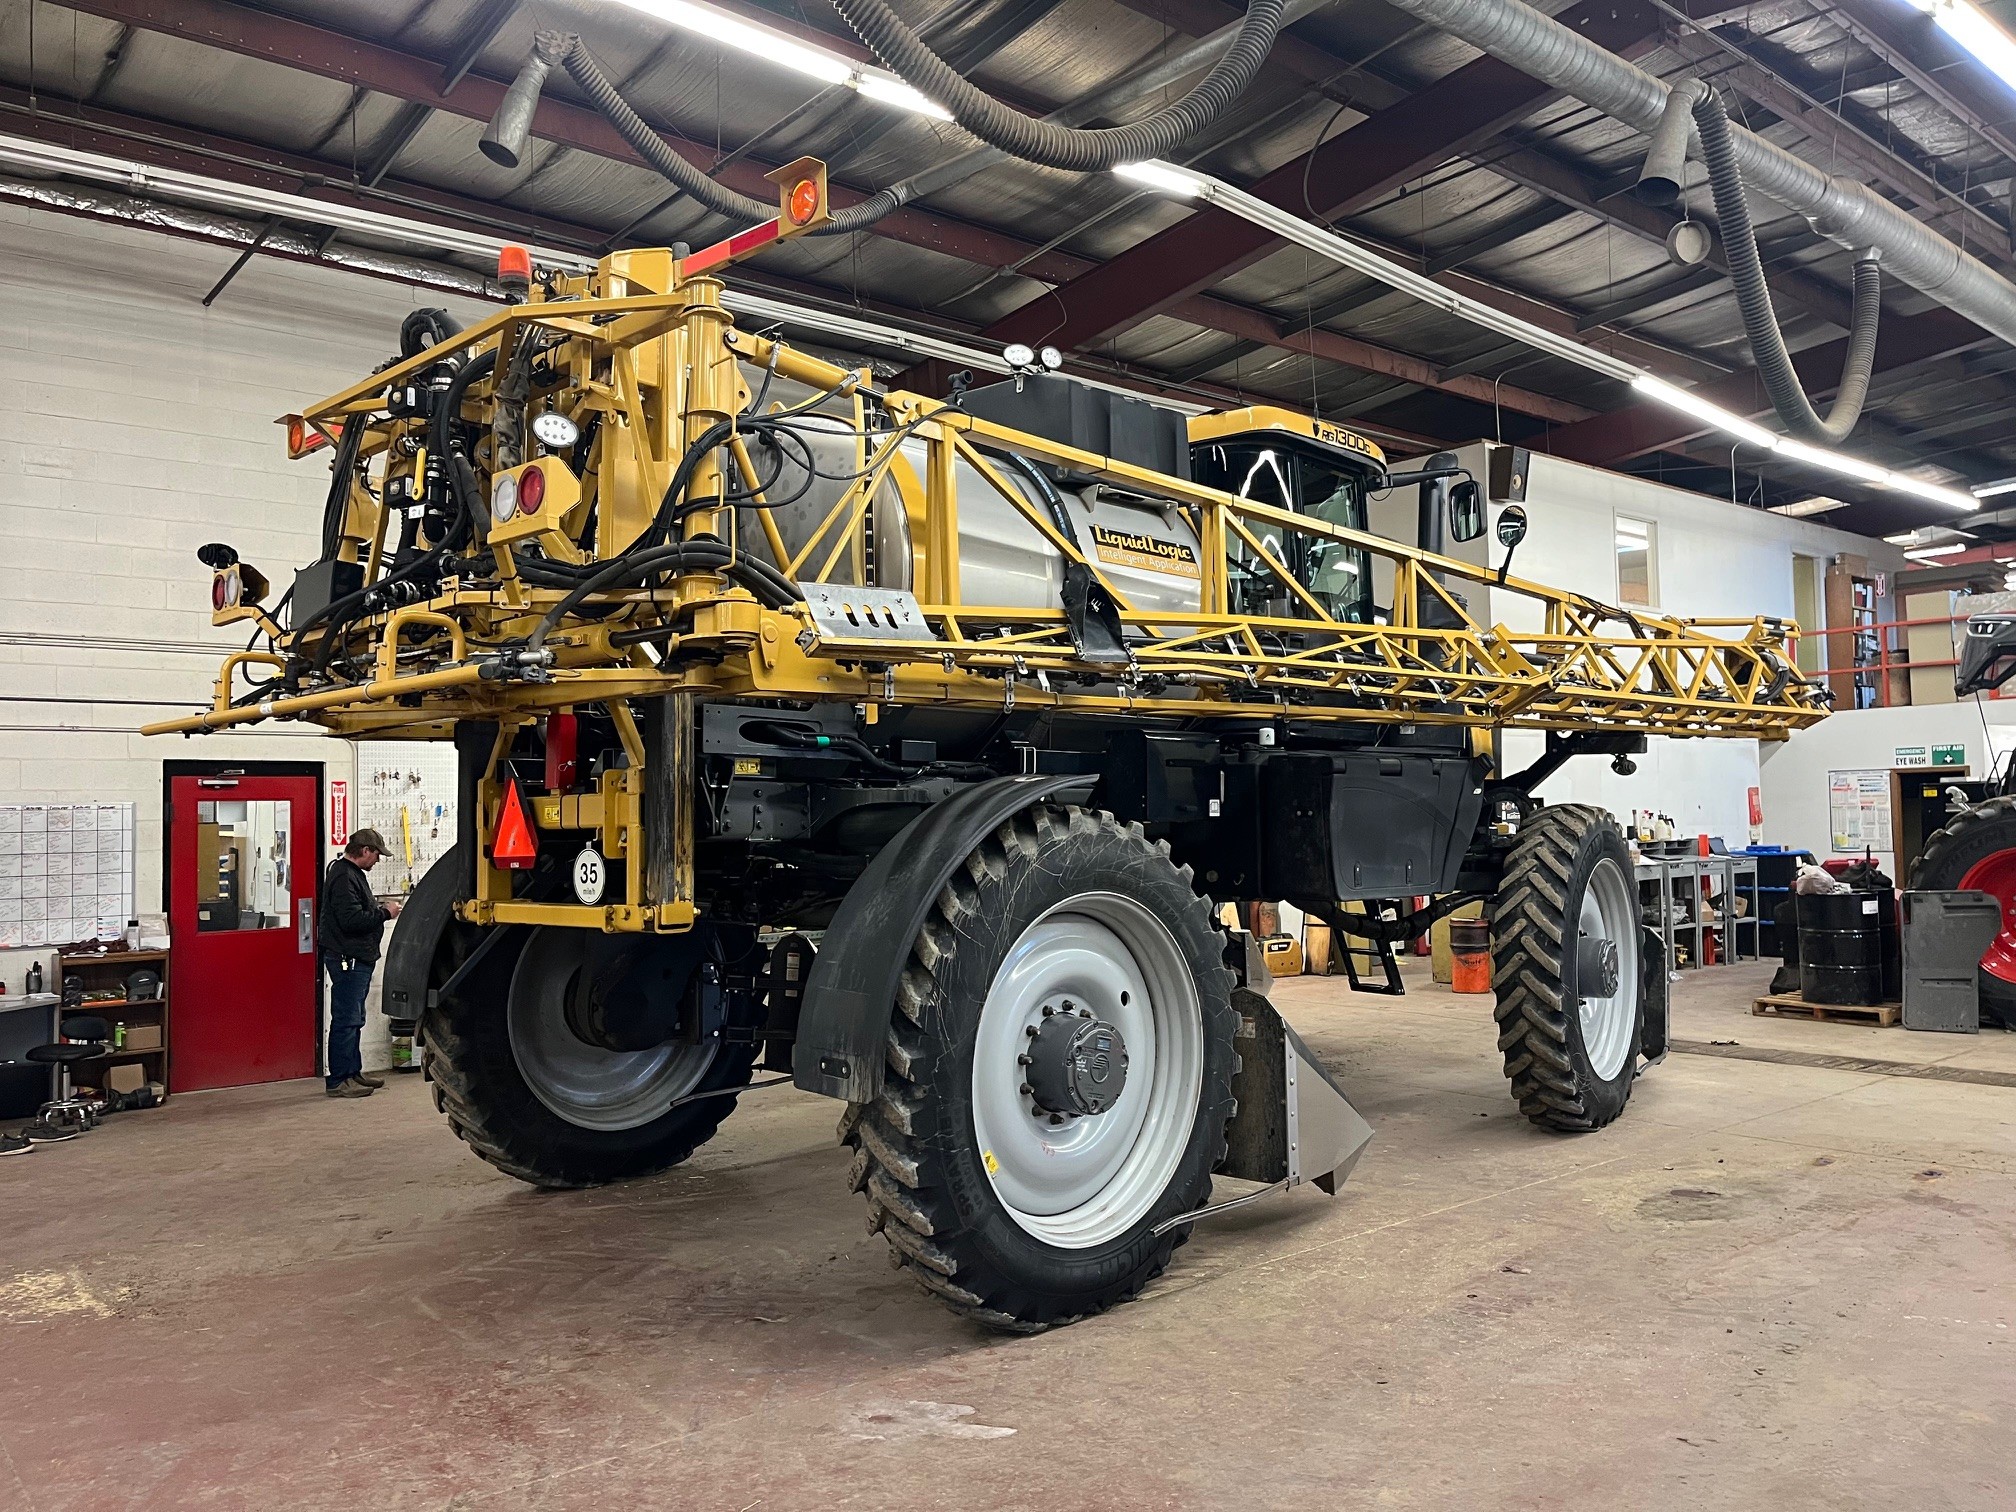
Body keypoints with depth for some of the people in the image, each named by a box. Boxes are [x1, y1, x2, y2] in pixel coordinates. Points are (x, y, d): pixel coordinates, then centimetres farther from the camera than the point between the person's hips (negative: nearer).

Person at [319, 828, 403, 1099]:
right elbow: (351, 920, -25)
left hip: (358, 958, 11)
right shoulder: (344, 877, -18)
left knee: (353, 1018, 17)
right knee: (346, 1020, -6)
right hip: (347, 959, -11)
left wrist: (379, 906, 9)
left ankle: (353, 1072, 25)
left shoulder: (353, 873, 17)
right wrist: (385, 913, -15)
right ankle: (338, 1080, -1)